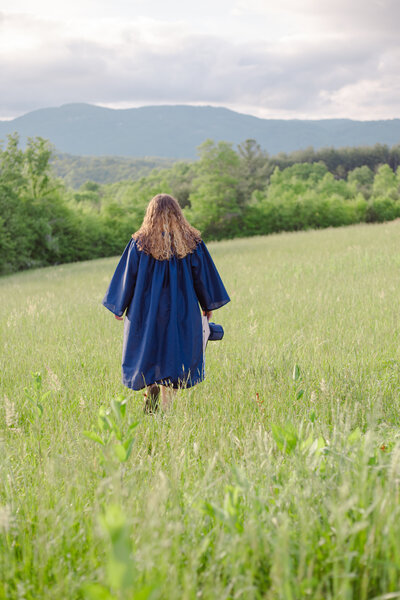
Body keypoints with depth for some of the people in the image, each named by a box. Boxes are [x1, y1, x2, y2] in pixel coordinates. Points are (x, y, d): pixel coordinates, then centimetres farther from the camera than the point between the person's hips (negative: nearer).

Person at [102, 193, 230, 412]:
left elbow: (127, 276, -2)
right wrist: (208, 305, 16)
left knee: (148, 353, 13)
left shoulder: (140, 242, -6)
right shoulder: (192, 241, -2)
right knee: (172, 354, 9)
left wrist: (119, 307, 9)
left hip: (146, 308, -1)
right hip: (181, 309, 1)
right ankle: (166, 407, 4)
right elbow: (202, 275, 4)